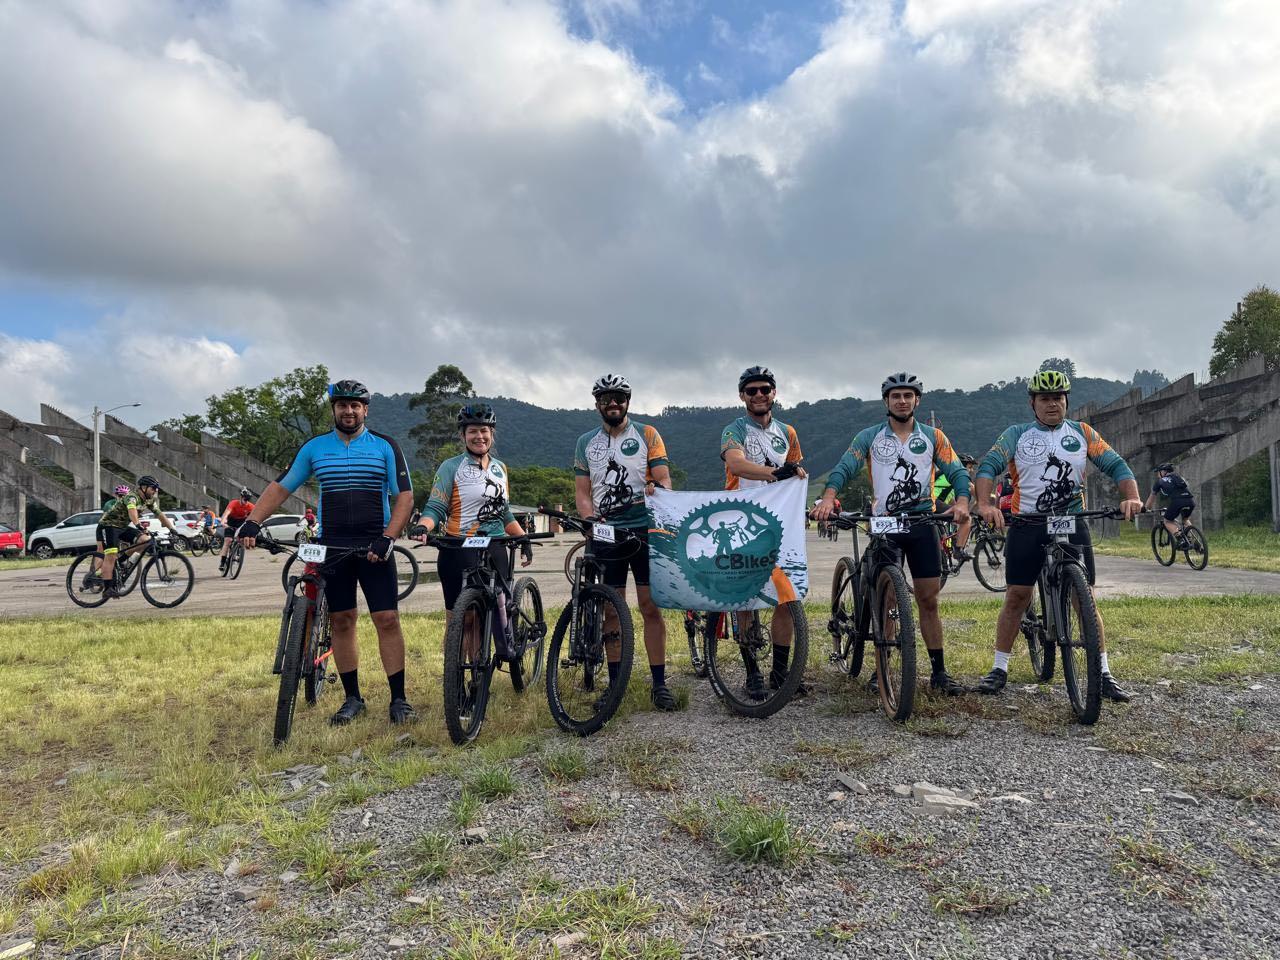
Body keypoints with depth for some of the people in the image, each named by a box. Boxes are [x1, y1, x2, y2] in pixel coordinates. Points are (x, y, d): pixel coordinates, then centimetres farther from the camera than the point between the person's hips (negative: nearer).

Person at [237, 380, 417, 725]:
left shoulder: (385, 447, 1)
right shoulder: (314, 447, 8)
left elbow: (404, 496, -3)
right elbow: (280, 487, 10)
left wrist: (387, 538, -15)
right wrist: (252, 522, -5)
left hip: (374, 547, -2)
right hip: (332, 547, 3)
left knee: (387, 620, -6)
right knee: (341, 622, 6)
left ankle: (398, 699, 2)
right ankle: (352, 698, 17)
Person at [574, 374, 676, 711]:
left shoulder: (647, 435, 5)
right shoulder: (585, 442, 11)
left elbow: (664, 479, -1)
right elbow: (582, 492, 8)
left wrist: (657, 488, -25)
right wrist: (592, 521, -11)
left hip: (644, 530, -2)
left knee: (650, 607, -3)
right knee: (611, 610, 5)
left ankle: (659, 683, 3)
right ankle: (615, 683, 14)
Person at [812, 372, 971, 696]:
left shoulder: (933, 436, 7)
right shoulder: (870, 437, 4)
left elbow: (956, 471, 0)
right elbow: (844, 468, -7)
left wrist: (962, 500, -21)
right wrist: (828, 497, -26)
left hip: (923, 523, 1)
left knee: (928, 600, 3)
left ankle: (939, 672, 10)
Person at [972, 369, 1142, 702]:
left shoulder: (1083, 433, 7)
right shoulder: (1017, 435, 2)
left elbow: (1116, 465, 2)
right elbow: (988, 466, -11)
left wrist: (1132, 497, -18)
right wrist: (984, 505, -28)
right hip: (1027, 526, -1)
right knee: (1016, 598, 1)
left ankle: (1104, 674, 11)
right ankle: (999, 669, 10)